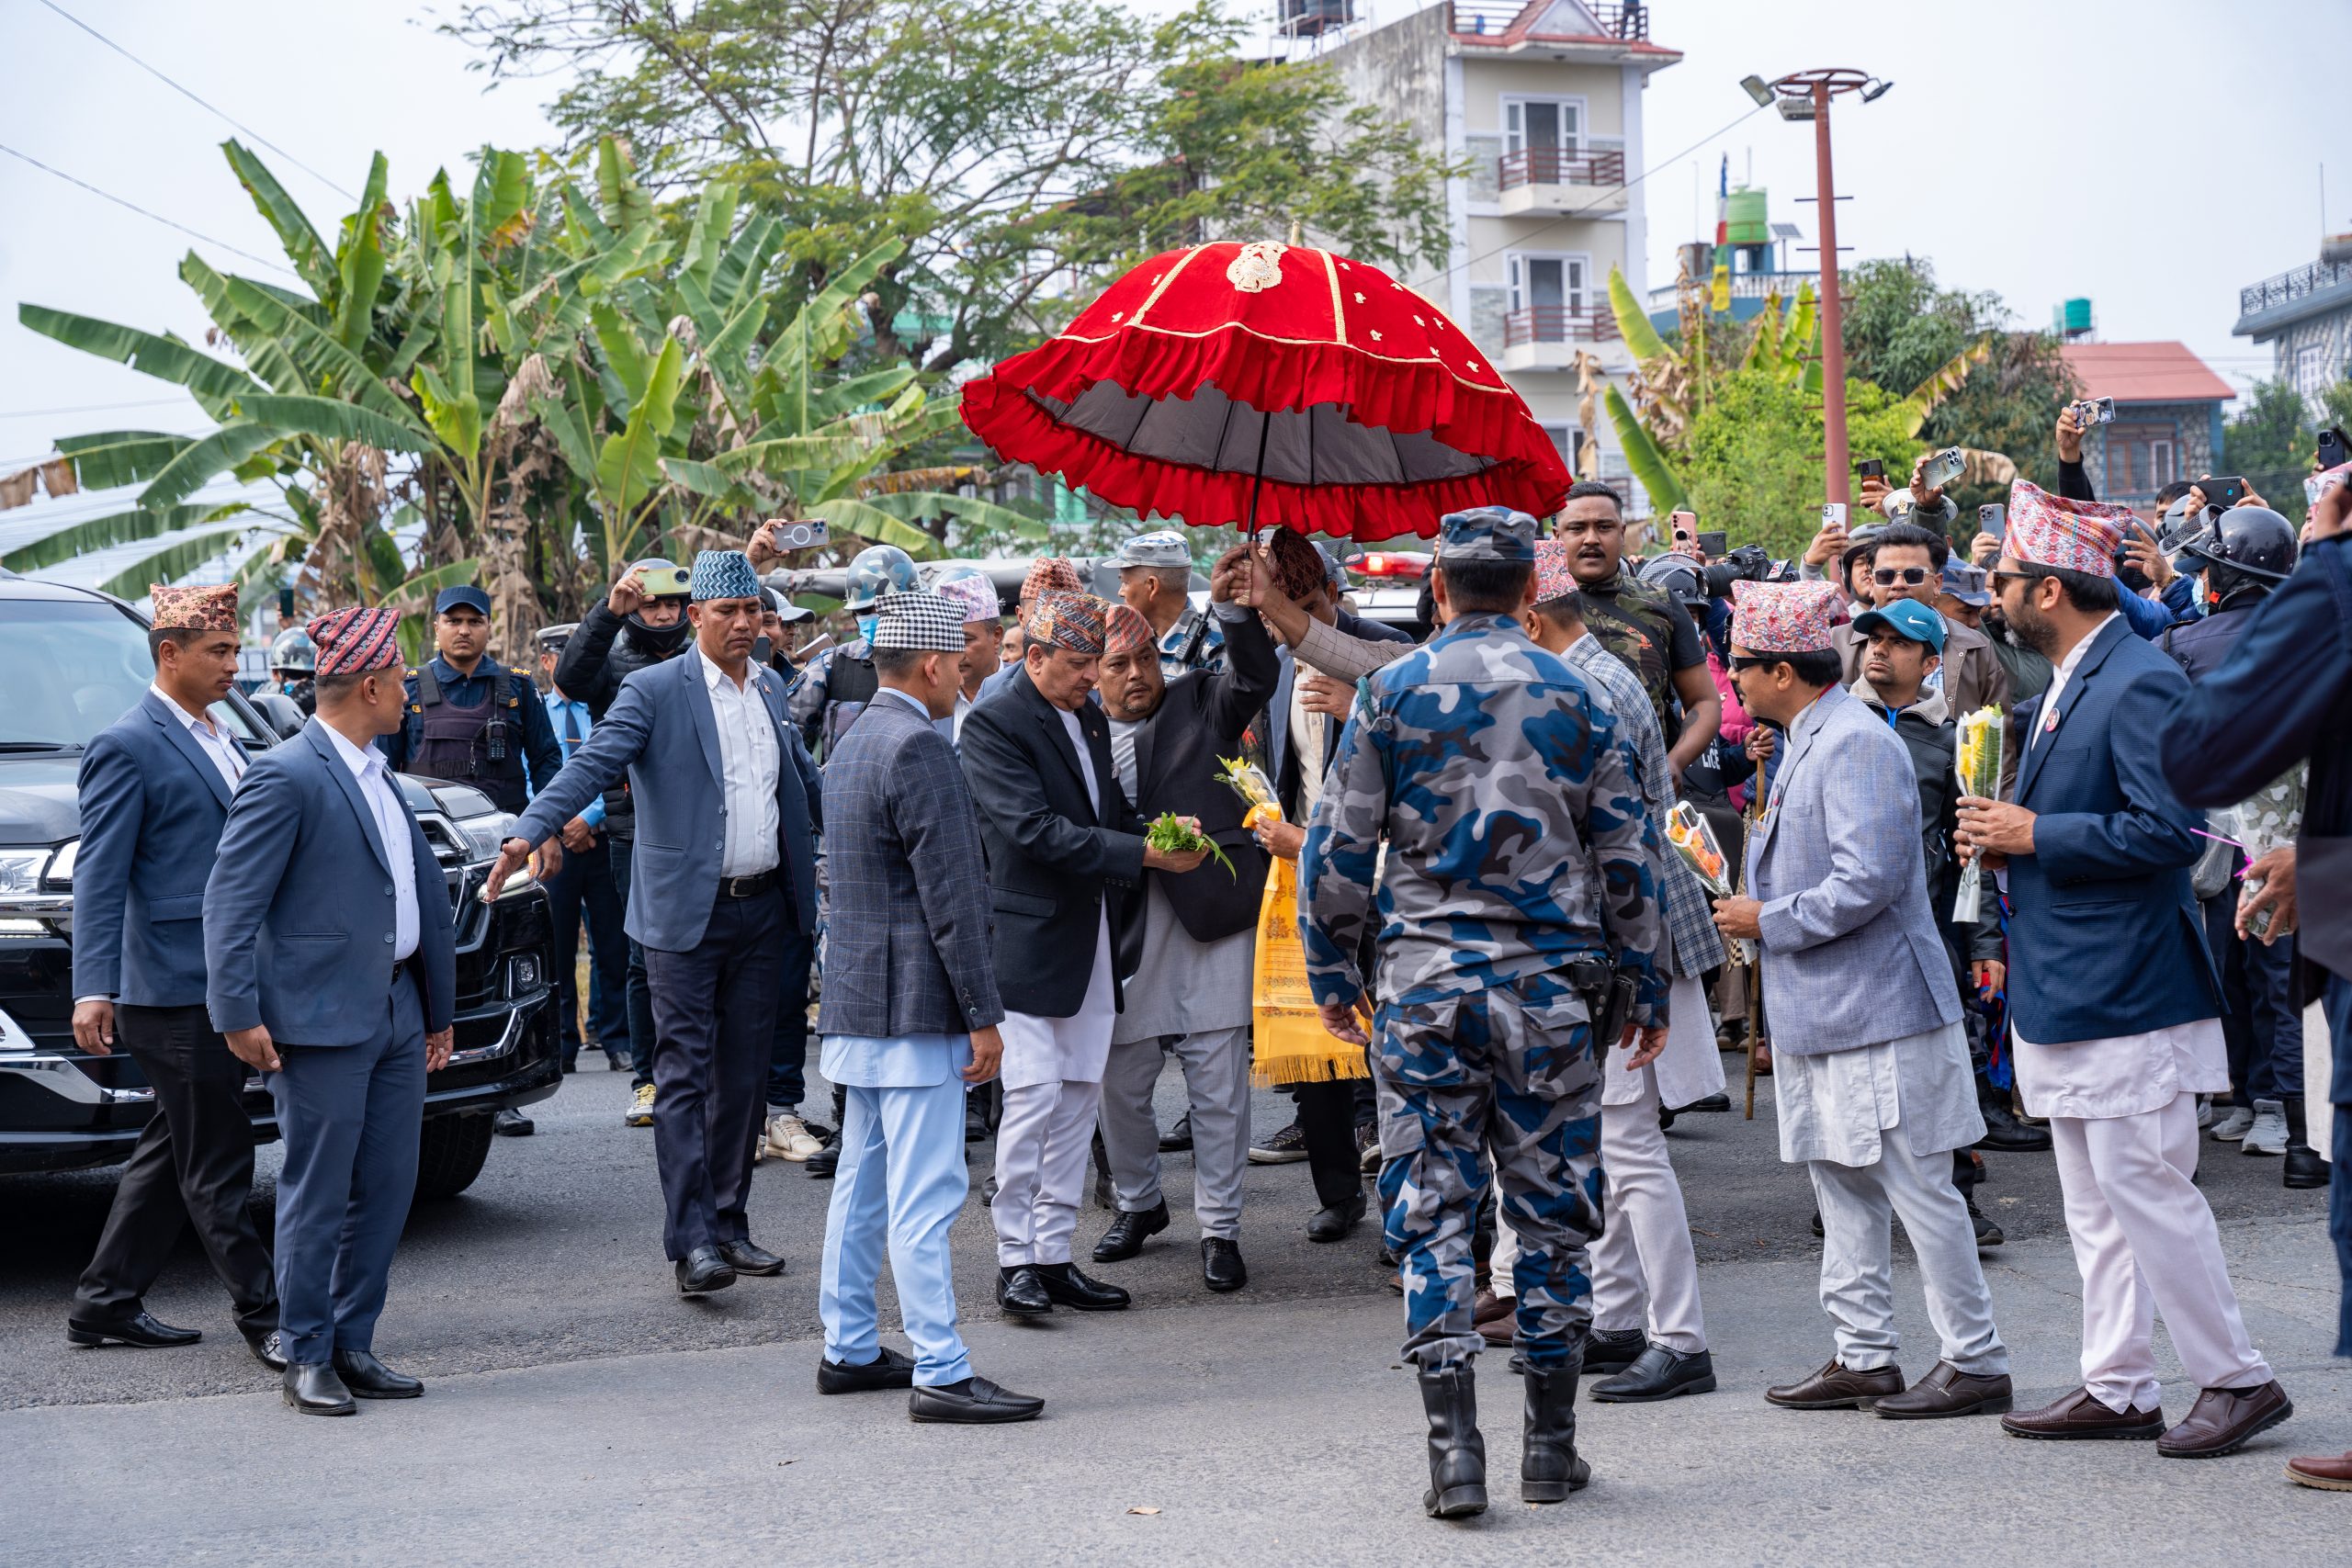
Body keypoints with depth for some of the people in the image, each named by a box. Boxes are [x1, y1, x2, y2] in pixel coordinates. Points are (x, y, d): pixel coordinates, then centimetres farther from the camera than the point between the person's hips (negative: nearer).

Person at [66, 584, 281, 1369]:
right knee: (216, 1164, -3)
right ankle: (263, 1317, 2)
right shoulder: (127, 747, -9)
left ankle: (106, 1306, 23)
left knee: (172, 1151, 14)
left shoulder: (221, 740, 17)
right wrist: (92, 989, -20)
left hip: (232, 985, 9)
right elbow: (99, 877, -13)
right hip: (176, 988, -9)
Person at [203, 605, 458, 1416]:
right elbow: (230, 901, -14)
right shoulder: (285, 777, -11)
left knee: (387, 1188, 9)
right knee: (317, 1195, -1)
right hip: (320, 1018, -8)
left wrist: (439, 1010, 21)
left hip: (396, 1012, 8)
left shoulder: (380, 777, 16)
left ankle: (352, 1344, 19)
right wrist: (238, 1013, -18)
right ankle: (306, 1356, 8)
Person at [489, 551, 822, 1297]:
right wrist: (532, 829, -34)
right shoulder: (654, 691, -7)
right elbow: (592, 764, -19)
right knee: (684, 1073, -6)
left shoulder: (771, 690, 12)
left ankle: (728, 1223, 19)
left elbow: (806, 782, 25)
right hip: (687, 913, -6)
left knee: (743, 1075, 10)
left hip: (765, 910, 6)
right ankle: (691, 1240, -7)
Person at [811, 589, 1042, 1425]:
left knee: (863, 1182, 15)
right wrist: (984, 1014, -16)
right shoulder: (919, 748, -16)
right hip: (915, 1007, -10)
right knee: (925, 1193, -8)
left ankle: (848, 1348, 23)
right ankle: (940, 1372, -6)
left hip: (858, 1003, 10)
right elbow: (949, 894, -19)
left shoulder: (852, 744, 15)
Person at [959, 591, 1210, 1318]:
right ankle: (1015, 1258, 0)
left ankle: (1054, 1255, 14)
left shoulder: (1091, 717, 14)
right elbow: (1036, 830, -20)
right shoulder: (994, 724, -11)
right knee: (1033, 1098, -9)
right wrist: (1146, 854, -22)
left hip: (1094, 945, 8)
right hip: (1031, 939, -8)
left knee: (1078, 1101, 8)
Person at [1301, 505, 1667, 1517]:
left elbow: (1339, 846, 0)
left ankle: (1454, 1450, -2)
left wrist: (1333, 970, 12)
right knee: (1551, 1209, 8)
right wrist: (1644, 986, 13)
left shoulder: (1393, 693, 0)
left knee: (1432, 1213, 4)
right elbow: (1625, 855, 4)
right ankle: (1550, 1446, 14)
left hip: (1425, 979, 0)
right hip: (1549, 981, 1)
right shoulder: (1575, 697, 2)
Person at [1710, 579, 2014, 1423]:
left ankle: (1976, 1362, 4)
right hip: (1818, 1010, 10)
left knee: (1918, 1189, -4)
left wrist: (1767, 921, -16)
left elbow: (1867, 881, -25)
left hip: (1877, 1009, -10)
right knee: (1842, 1185, 13)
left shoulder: (1855, 744, -17)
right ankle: (1864, 1356, 21)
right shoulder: (1803, 743, 14)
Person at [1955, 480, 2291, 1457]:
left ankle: (2236, 1378, 4)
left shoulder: (2140, 684, -17)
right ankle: (2116, 1388, 20)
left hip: (2126, 992, -10)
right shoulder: (2063, 686, 14)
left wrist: (2036, 836, -19)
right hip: (2066, 993, 10)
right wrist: (2003, 835, 6)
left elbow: (2167, 829, -25)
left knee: (2144, 1191, -7)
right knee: (2095, 1206, 13)